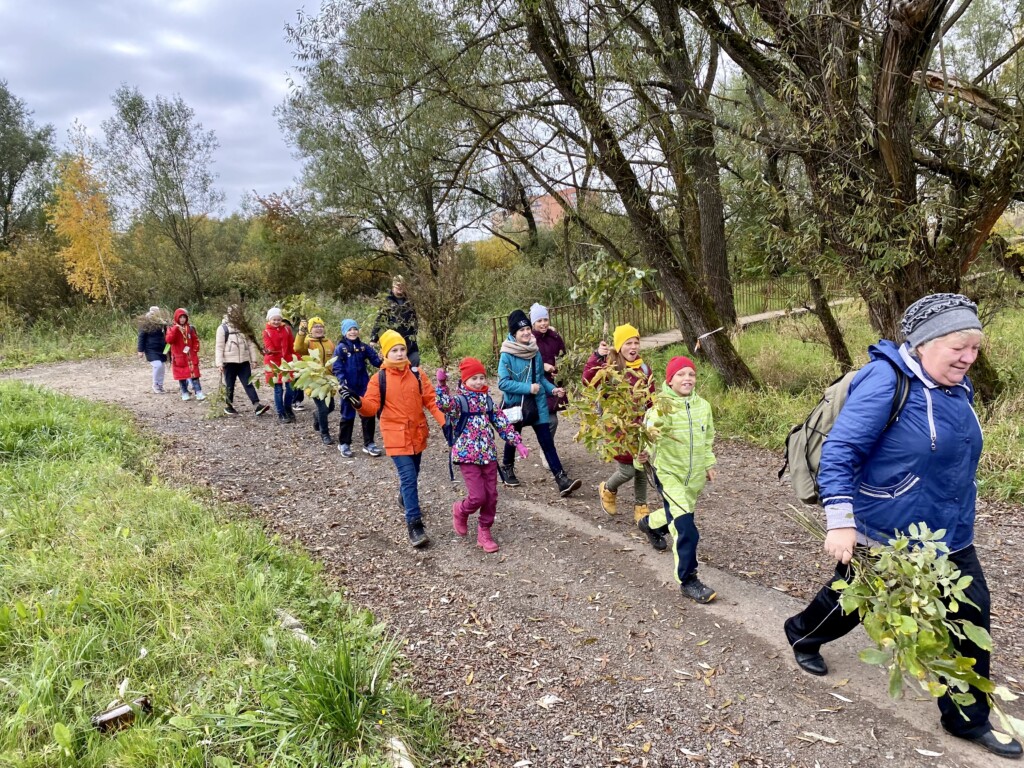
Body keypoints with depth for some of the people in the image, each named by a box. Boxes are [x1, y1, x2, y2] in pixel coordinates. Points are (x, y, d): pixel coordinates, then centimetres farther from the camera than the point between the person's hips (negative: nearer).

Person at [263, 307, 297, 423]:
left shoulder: (287, 329, 6)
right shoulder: (267, 332, -3)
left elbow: (292, 346, 6)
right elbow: (270, 348, -12)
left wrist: (295, 359, 1)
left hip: (287, 362, 3)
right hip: (274, 363, -3)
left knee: (289, 388, 5)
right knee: (278, 389, 0)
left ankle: (288, 410, 27)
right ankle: (281, 414, 9)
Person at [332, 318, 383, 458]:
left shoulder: (364, 347, 3)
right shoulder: (340, 348, -6)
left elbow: (376, 360, -3)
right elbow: (337, 369, -10)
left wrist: (384, 362, -25)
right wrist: (343, 383, -23)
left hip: (364, 386, 3)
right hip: (349, 387, -3)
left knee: (369, 413, 5)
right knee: (348, 415, 8)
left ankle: (369, 443, 17)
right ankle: (344, 444, 23)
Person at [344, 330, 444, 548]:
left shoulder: (416, 374, 1)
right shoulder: (379, 379, -7)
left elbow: (431, 400, 0)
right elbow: (371, 406, -11)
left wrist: (444, 421, -10)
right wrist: (357, 402, -33)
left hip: (417, 433, 4)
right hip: (396, 436, -4)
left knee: (411, 474, 21)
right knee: (408, 477, -12)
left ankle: (405, 497, 53)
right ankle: (415, 524, -9)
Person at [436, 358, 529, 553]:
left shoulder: (487, 400, 8)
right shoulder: (458, 400, -8)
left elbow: (502, 422, 10)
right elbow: (444, 404, -32)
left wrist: (517, 442, 4)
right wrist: (441, 384, -46)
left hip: (488, 454, 5)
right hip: (467, 455, -5)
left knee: (491, 496, 5)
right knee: (478, 496, -10)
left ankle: (484, 532, 21)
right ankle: (460, 511, 24)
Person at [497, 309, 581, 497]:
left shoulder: (535, 352, 0)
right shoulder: (507, 355, -16)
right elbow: (503, 383, -20)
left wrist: (552, 389, -5)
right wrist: (527, 388, -24)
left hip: (538, 404, 3)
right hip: (516, 404, -3)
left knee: (547, 442, -2)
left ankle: (562, 480, -5)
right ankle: (507, 468, 44)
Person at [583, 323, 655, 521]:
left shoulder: (644, 368, 5)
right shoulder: (610, 366, -10)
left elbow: (651, 399, 11)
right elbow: (588, 381, -27)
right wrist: (597, 357, -33)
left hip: (641, 426, 5)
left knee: (642, 468, 11)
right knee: (627, 470, -3)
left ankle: (640, 506, 29)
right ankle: (608, 490, 29)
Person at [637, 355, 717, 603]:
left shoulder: (702, 406, 1)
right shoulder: (661, 407, -18)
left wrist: (709, 463, 17)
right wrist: (643, 455, -43)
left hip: (695, 474, 7)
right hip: (669, 473, -7)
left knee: (680, 512, 27)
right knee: (685, 529, -14)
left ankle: (650, 523, 60)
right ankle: (687, 580, -2)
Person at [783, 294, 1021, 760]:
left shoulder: (956, 387, 2)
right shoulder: (887, 381, -24)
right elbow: (838, 451, -28)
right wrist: (840, 522, -32)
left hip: (950, 538, 7)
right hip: (883, 539, -7)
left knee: (970, 616, 7)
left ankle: (967, 718, 26)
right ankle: (802, 635, 47)